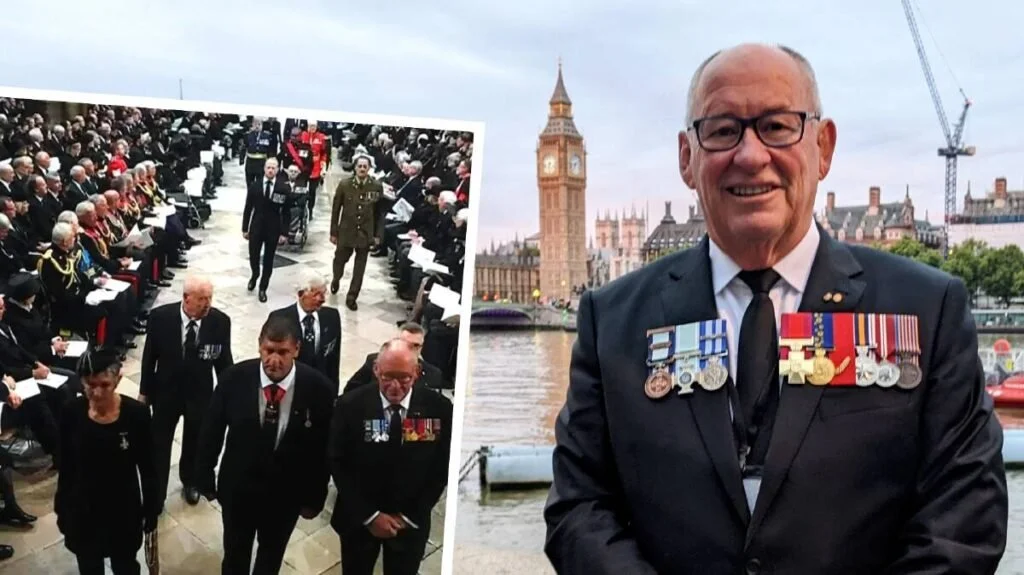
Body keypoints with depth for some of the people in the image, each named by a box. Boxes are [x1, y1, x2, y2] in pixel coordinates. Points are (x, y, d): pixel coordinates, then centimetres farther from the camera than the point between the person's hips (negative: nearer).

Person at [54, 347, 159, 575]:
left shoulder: (136, 413, -19)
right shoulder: (72, 413, -15)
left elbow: (147, 468, -8)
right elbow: (66, 467, -2)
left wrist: (151, 510, -3)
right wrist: (61, 509, 4)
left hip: (123, 509, -1)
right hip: (82, 510, 1)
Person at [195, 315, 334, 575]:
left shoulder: (317, 387, -22)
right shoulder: (235, 378, -20)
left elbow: (323, 446, -10)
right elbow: (211, 431, -6)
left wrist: (315, 497, -3)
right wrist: (205, 477, 0)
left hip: (286, 493, 0)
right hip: (237, 487, 0)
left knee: (272, 553, 26)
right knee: (235, 553, 25)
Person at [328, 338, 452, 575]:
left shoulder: (439, 408, -12)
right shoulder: (350, 405, -13)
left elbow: (442, 467, -4)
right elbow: (338, 465, -8)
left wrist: (409, 516, -7)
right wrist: (369, 515, -12)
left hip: (411, 522, 0)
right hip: (359, 519, 0)